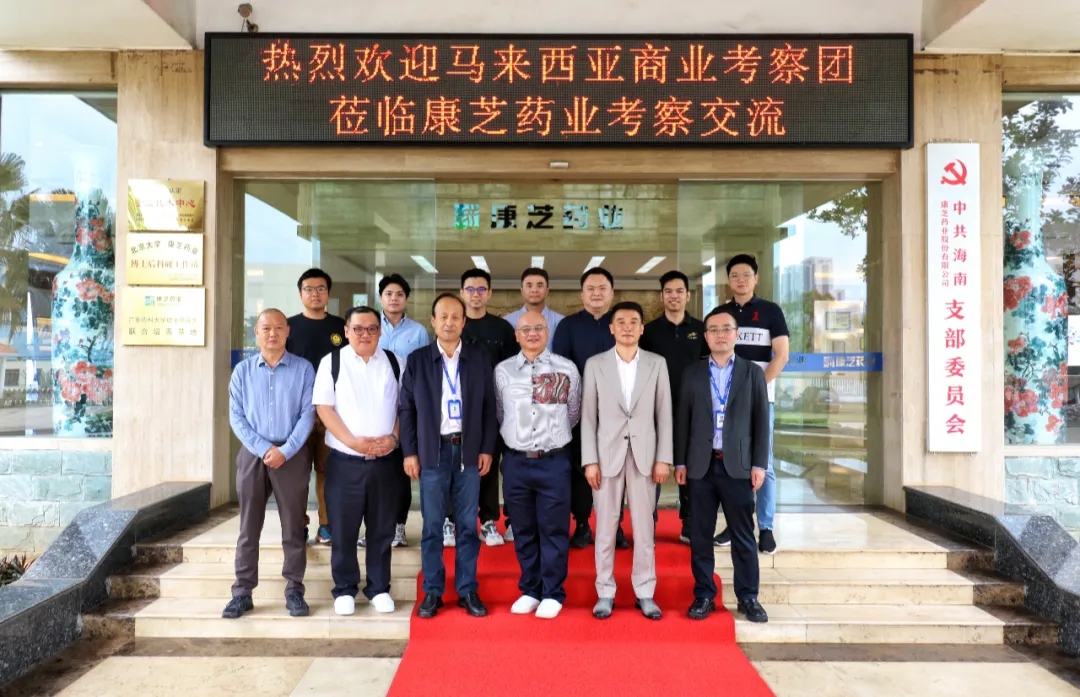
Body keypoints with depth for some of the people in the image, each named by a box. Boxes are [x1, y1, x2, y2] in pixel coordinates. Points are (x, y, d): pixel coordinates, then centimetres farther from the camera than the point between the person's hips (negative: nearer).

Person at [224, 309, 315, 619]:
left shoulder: (304, 369, 0)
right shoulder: (243, 370, 5)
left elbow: (308, 413, -5)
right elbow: (236, 417, 0)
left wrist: (285, 451, -14)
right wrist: (264, 449, -11)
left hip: (293, 455, -1)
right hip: (252, 454, 2)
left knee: (293, 527, 5)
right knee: (248, 527, 7)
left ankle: (294, 590, 15)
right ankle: (243, 592, 16)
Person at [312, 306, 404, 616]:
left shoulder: (396, 363, 7)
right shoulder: (332, 362, 2)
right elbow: (324, 408, -4)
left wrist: (394, 438, -8)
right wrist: (353, 441, -15)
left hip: (386, 460, 2)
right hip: (345, 460, -1)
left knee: (382, 528, 9)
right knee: (343, 529, 6)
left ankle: (379, 588, 22)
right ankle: (345, 589, 21)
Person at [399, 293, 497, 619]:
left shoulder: (480, 358, 4)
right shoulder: (417, 360, 3)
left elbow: (489, 407, 5)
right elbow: (406, 408, 4)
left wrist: (487, 449, 0)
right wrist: (410, 452, -1)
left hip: (468, 451, 1)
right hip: (432, 451, 0)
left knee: (468, 525, 7)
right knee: (432, 526, 5)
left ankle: (467, 590, 18)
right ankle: (432, 592, 17)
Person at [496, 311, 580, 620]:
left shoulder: (566, 369, -1)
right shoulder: (502, 371, 3)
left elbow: (573, 415, 11)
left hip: (554, 462, -1)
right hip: (516, 462, 2)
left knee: (554, 531, 5)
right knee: (524, 531, 12)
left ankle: (552, 594, 19)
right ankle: (529, 590, 27)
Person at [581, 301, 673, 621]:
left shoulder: (657, 364, 4)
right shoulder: (595, 364, 1)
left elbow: (664, 414, 4)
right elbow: (588, 416, 0)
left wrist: (664, 458, -2)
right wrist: (590, 460, -5)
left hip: (644, 455, 1)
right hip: (607, 454, 0)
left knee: (644, 528, 7)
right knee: (605, 528, 6)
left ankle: (645, 593, 19)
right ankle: (605, 593, 18)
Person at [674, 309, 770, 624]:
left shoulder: (753, 372, 5)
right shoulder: (692, 374, 7)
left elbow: (761, 421, 3)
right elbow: (682, 419, 7)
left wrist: (759, 463, -3)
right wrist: (680, 461, 2)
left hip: (738, 465, -1)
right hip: (701, 465, 1)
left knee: (743, 536, 5)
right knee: (700, 536, 6)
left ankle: (748, 597, 17)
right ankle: (704, 596, 17)